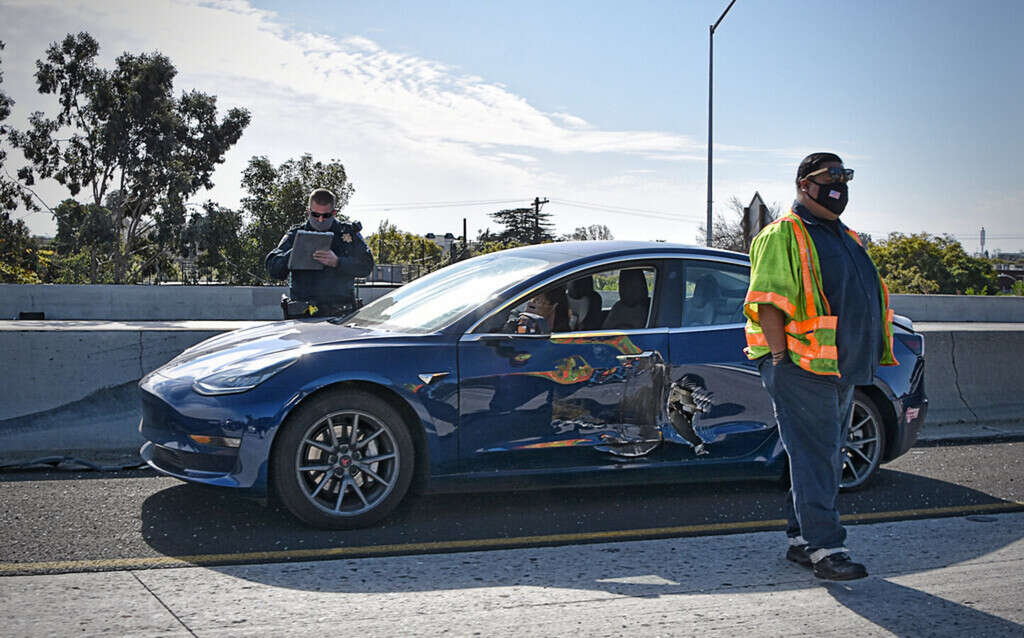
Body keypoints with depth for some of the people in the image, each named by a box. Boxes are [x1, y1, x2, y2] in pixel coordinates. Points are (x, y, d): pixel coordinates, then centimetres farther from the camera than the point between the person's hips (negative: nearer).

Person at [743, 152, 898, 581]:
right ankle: (824, 548, -9)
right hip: (802, 369, -9)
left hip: (842, 370, 9)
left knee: (824, 457, 12)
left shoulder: (845, 238, 22)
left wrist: (866, 360, 21)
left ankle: (801, 540, 21)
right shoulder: (783, 235, -6)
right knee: (814, 457, -10)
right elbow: (768, 301, -14)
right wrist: (781, 360, -20)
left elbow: (864, 300, 29)